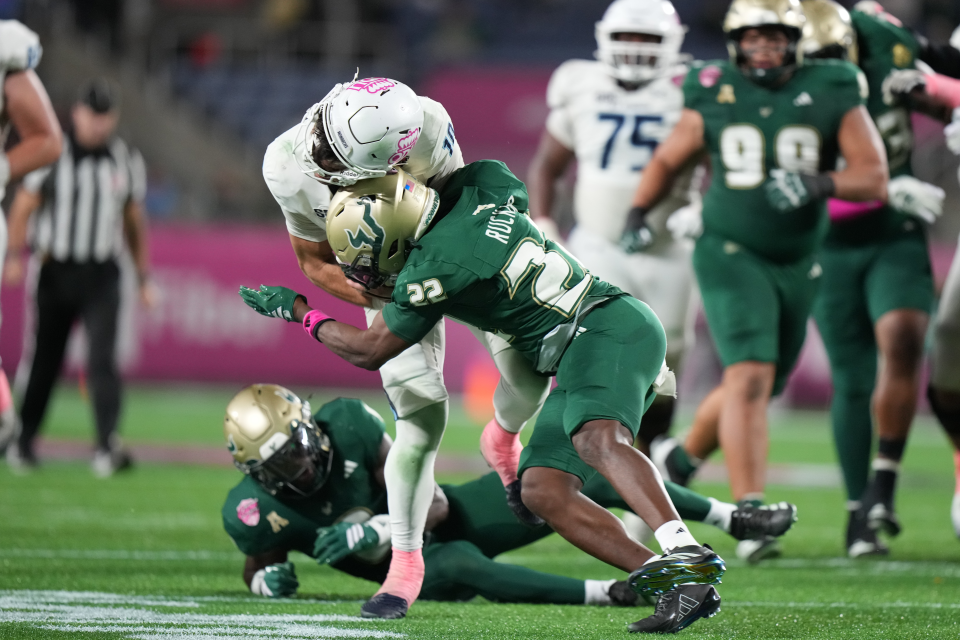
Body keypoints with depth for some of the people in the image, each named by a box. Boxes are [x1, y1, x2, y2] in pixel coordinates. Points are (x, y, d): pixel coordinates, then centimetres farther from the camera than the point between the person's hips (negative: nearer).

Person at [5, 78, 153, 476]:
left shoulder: (126, 162, 5)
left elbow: (134, 222, 14)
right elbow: (23, 207, -2)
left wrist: (144, 277, 12)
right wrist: (15, 255, -16)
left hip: (101, 279, 1)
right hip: (55, 273, -1)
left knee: (103, 360, -13)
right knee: (43, 361, 6)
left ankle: (107, 447, -18)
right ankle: (23, 440, 22)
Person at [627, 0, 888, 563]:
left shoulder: (832, 95, -4)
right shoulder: (714, 97, -3)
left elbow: (874, 177, -9)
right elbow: (667, 161, 12)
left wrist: (818, 183, -27)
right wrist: (639, 214, -4)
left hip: (798, 264, 3)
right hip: (732, 255, -3)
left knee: (761, 386, 15)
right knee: (750, 376, -20)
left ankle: (681, 459, 42)